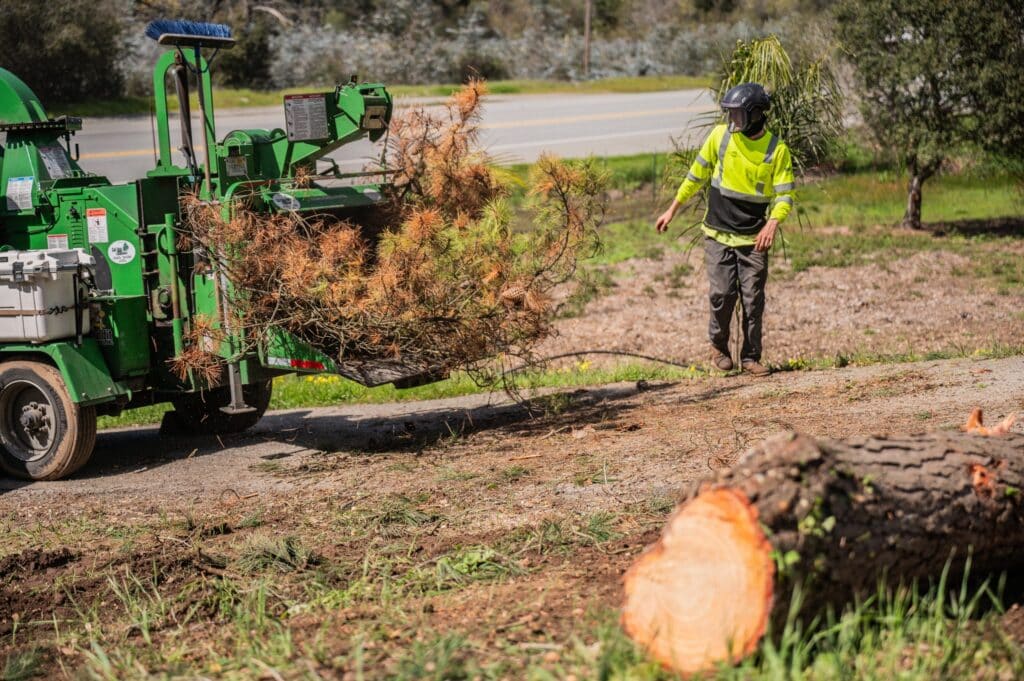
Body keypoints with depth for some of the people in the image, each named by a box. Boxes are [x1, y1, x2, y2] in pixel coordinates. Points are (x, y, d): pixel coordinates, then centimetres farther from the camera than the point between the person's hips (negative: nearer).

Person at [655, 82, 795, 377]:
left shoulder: (777, 149, -5)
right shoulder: (721, 135, -1)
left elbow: (784, 195, -5)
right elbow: (696, 175, 9)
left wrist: (773, 223, -24)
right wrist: (672, 211, 11)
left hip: (753, 239, 0)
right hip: (718, 235, 0)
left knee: (753, 299, 0)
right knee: (723, 293, -7)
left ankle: (751, 357, 13)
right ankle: (719, 346, 17)